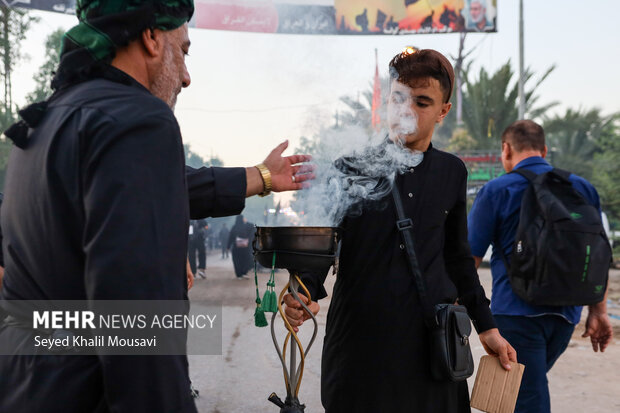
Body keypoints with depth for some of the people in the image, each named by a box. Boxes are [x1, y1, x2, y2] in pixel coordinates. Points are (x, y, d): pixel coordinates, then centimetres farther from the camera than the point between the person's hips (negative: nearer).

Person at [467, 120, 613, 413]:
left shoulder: (495, 191, -6)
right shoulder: (583, 188, 8)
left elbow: (470, 259, -5)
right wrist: (598, 311, 15)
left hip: (516, 311, -5)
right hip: (566, 314, 5)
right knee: (530, 386, 23)